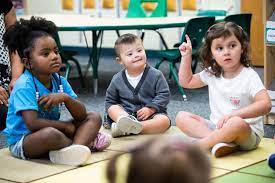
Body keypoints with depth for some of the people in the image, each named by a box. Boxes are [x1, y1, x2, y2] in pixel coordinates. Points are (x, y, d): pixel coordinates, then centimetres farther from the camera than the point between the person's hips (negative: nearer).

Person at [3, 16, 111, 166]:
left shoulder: (59, 81, 1)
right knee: (51, 134, -41)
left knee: (94, 118, -1)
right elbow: (32, 123, -29)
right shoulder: (25, 86, -19)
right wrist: (66, 126, -16)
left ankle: (75, 148, -30)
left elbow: (81, 116, -2)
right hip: (22, 142, -8)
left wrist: (65, 98, -23)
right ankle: (87, 141, -12)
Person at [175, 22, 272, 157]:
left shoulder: (249, 76, -13)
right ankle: (220, 141, -28)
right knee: (181, 117, -8)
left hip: (247, 133, -7)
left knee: (237, 123, -41)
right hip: (216, 128, 7)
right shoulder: (212, 74, 7)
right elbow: (186, 81, 22)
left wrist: (233, 115, -33)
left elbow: (265, 104, -25)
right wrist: (186, 56, 11)